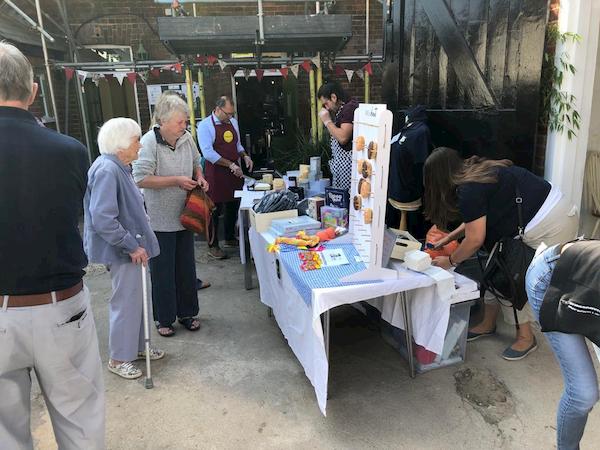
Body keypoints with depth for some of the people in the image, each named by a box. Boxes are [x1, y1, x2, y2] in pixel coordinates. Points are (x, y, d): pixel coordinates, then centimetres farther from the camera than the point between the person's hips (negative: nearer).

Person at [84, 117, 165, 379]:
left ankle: (136, 346, 35)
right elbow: (102, 220, -28)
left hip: (130, 247, 10)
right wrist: (132, 246, -22)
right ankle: (119, 359, 19)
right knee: (126, 302, 2)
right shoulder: (107, 171, -22)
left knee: (135, 298, 19)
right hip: (122, 250, -10)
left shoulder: (119, 168, 10)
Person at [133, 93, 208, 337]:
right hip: (160, 220, -5)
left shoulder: (186, 138, 1)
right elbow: (141, 179, -22)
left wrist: (199, 177, -2)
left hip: (184, 215, 6)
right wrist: (177, 180, -21)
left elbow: (196, 162, 19)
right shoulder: (149, 142, -17)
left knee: (186, 268, 15)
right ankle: (164, 318, 24)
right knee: (162, 271, 7)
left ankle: (187, 312, 32)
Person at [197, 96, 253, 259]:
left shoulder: (233, 122, 11)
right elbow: (208, 152, -19)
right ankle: (213, 246, 11)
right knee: (215, 210, 0)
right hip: (216, 174, -6)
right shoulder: (205, 125, -10)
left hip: (235, 172, 6)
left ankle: (230, 238, 33)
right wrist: (231, 165, -21)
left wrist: (245, 156, 2)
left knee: (233, 206, 15)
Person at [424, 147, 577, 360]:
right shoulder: (478, 172, 7)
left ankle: (526, 337, 17)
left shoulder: (469, 190, -22)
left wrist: (450, 261, 0)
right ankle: (488, 324, 24)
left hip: (550, 227, -9)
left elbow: (475, 240, -16)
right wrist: (448, 238, 22)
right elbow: (477, 219, 19)